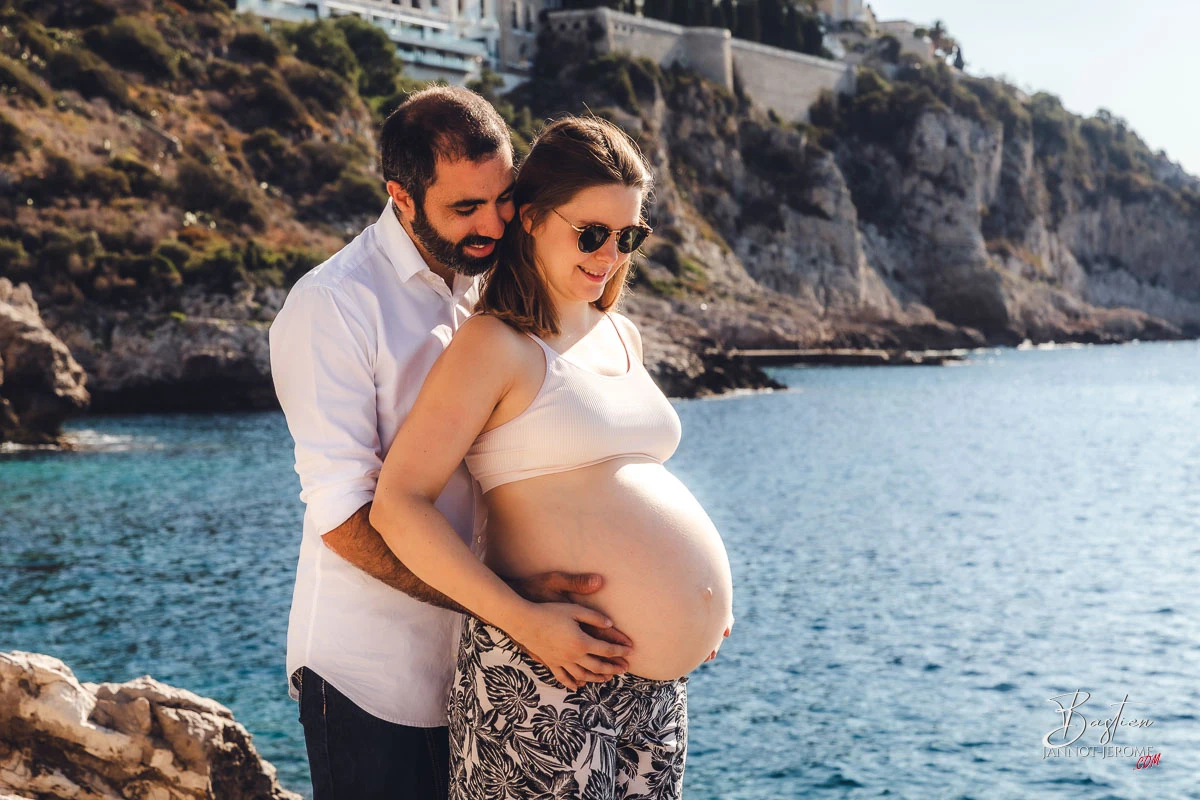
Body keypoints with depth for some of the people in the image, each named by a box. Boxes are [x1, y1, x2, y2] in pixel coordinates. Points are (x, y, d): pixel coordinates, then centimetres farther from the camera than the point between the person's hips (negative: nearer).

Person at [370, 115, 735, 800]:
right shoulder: (497, 345, -8)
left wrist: (702, 596, 14)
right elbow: (397, 505, -14)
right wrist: (524, 620, -20)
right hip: (549, 671, -7)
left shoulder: (622, 337, 15)